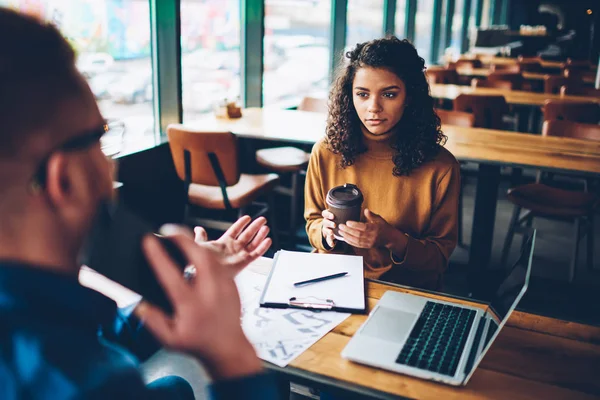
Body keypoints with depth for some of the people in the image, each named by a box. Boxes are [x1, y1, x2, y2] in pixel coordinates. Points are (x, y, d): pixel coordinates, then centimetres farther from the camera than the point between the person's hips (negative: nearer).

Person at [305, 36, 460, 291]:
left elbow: (440, 257, -1)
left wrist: (393, 240, -20)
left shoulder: (440, 166, -9)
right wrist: (325, 232, -12)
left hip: (407, 291, -1)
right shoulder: (326, 153, -3)